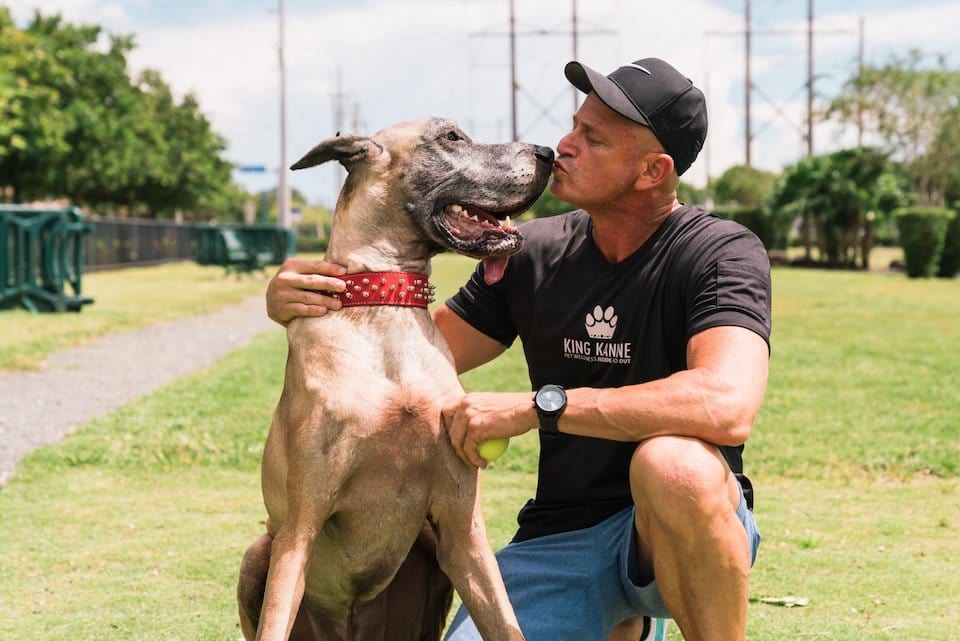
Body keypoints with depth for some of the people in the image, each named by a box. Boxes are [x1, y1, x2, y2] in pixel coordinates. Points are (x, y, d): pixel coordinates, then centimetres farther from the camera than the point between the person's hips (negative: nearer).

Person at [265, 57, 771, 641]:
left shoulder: (720, 254, -14)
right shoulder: (534, 255, 2)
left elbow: (728, 405, -33)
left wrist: (537, 406, -30)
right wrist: (300, 308, -8)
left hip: (683, 528, -6)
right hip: (559, 538, 6)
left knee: (673, 464, -39)